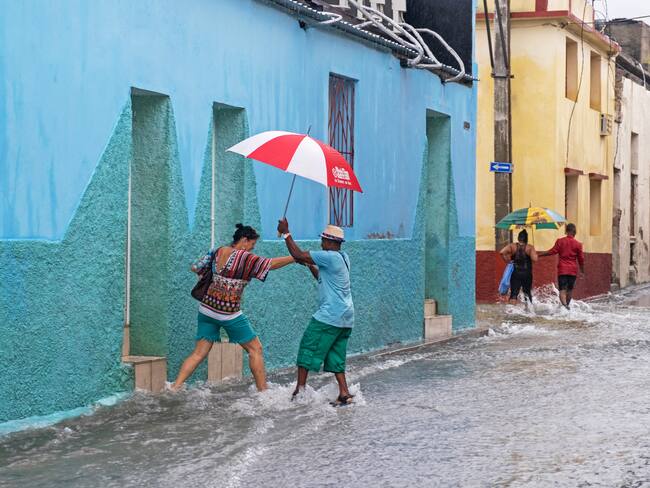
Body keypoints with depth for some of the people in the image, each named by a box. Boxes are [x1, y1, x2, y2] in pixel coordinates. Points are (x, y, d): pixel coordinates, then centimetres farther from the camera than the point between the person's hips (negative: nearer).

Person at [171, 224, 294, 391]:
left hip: (207, 308, 6)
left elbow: (195, 267, 8)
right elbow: (271, 264, -15)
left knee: (199, 353, 8)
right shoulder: (244, 257, -14)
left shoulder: (217, 252, 4)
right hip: (229, 313, -6)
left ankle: (175, 387, -3)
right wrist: (295, 258, -7)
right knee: (255, 349, 8)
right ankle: (263, 391, 9)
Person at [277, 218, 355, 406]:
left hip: (330, 315, -9)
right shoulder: (343, 258, 14)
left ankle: (300, 388, -3)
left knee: (308, 348, -2)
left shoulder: (330, 257, -14)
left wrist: (286, 233, -5)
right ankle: (344, 394, 4)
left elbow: (297, 255, -14)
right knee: (335, 356, 11)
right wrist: (310, 266, 19)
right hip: (346, 318, 9)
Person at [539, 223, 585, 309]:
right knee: (570, 290, 16)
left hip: (562, 269, -1)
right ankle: (567, 305, 27)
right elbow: (581, 259, 6)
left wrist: (539, 254, 2)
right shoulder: (578, 244, 1)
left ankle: (565, 305, -30)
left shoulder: (560, 241, -2)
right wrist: (582, 270, 18)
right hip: (573, 270, 1)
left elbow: (552, 251, -6)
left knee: (562, 290, -8)